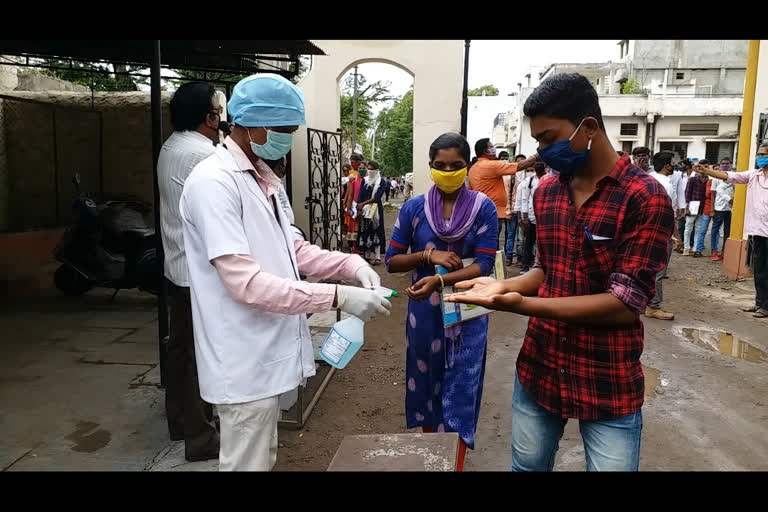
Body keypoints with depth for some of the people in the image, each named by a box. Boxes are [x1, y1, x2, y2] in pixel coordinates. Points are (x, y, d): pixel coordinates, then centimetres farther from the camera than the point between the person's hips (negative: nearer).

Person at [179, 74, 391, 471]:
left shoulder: (262, 179, 10)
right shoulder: (213, 183, -20)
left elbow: (291, 249, 13)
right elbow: (245, 283, -27)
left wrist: (352, 264, -4)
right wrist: (338, 297, -28)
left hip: (267, 352, 9)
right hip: (245, 361, -9)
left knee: (263, 457, 24)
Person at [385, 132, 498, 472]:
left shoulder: (483, 208, -7)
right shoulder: (414, 208, -3)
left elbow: (484, 265, -13)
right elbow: (391, 261, -1)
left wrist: (439, 280, -27)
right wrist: (429, 256, -18)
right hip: (424, 310, 2)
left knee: (460, 391, 4)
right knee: (426, 384, 16)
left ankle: (456, 462, 20)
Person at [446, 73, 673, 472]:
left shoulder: (645, 197, -16)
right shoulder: (545, 193, 4)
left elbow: (625, 303, -20)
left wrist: (521, 304, -27)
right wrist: (502, 287, -8)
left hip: (608, 385, -5)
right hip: (538, 371, 5)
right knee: (527, 466, 19)